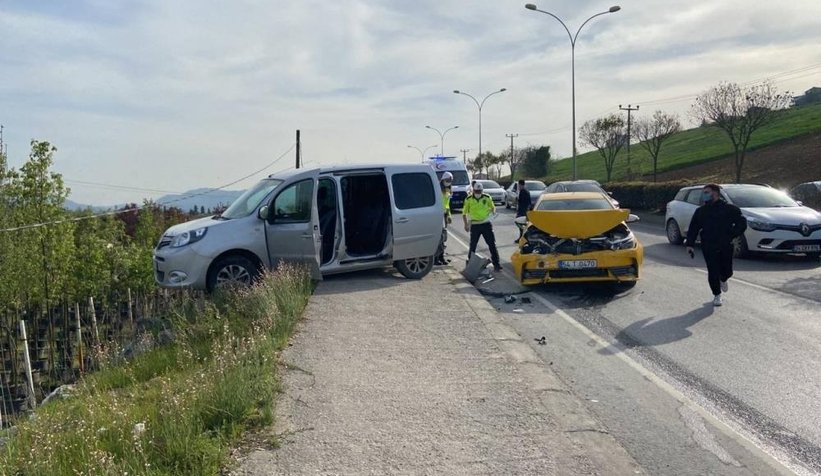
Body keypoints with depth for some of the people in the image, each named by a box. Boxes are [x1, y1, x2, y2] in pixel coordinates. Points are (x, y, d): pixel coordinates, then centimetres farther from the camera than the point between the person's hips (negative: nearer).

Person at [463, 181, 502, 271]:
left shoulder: (487, 197, 1)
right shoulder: (468, 199, -1)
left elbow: (493, 207, 15)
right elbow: (464, 213, 6)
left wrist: (492, 212, -8)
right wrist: (466, 224, -4)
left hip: (486, 224, 0)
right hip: (474, 225, 0)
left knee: (492, 244, -1)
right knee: (472, 245, 6)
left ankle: (496, 264, 4)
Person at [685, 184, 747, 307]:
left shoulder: (729, 209, 0)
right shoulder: (700, 211, 8)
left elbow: (742, 223, 1)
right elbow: (693, 228, 10)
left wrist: (733, 236, -9)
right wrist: (689, 244, 2)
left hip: (726, 247, -1)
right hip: (708, 247, 1)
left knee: (727, 272, 4)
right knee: (713, 272, -3)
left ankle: (723, 280, 41)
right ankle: (717, 295, 14)